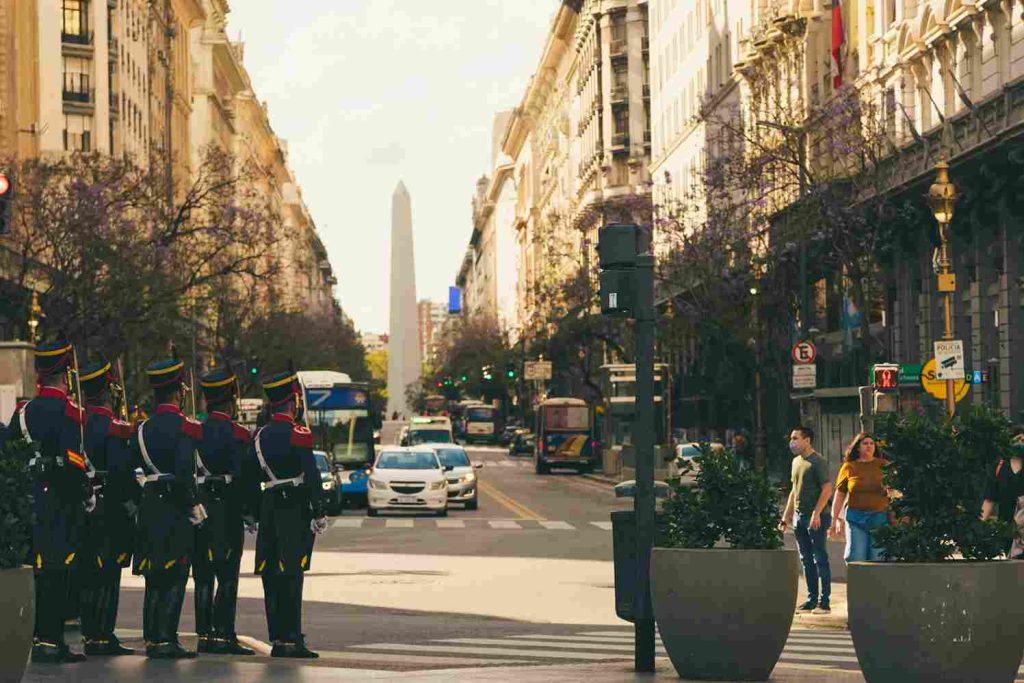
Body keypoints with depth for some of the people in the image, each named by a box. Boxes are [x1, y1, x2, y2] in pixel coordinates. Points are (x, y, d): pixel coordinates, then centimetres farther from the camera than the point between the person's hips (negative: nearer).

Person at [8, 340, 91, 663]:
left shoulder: (24, 411, 10)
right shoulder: (68, 411, -12)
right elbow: (74, 461, -19)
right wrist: (88, 494, -7)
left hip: (31, 500, 7)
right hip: (62, 502, -7)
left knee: (41, 569, 12)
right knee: (56, 572, -5)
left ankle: (43, 637, 17)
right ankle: (48, 641, -5)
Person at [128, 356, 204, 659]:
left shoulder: (142, 429, 10)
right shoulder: (185, 427, -10)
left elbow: (129, 467, 10)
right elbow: (184, 471, -20)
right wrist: (194, 504, -14)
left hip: (150, 507, 6)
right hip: (176, 507, -6)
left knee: (154, 578, 12)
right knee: (175, 577, -3)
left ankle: (151, 638, 13)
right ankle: (166, 639, -6)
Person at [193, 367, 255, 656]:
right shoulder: (236, 434, -9)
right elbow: (242, 477, -13)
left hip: (198, 510, 6)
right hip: (226, 511, -6)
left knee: (203, 576, 9)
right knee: (227, 576, -2)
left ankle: (204, 635, 10)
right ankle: (223, 636, -5)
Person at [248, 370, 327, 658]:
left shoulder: (259, 436, 11)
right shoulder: (298, 434, -9)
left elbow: (251, 479, 14)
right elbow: (312, 476, -14)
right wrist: (319, 513, -11)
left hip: (269, 509, 6)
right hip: (295, 510, -6)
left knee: (271, 576, 8)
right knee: (291, 576, -7)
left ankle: (277, 640, 10)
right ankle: (292, 641, -9)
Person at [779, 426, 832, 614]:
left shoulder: (818, 461, -9)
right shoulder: (796, 461, 16)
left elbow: (827, 489, -14)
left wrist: (816, 513, -21)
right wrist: (786, 517, 19)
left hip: (816, 517, -8)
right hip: (799, 517, 8)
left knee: (820, 559, -4)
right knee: (806, 560, 10)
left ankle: (824, 601, -2)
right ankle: (812, 599, 16)